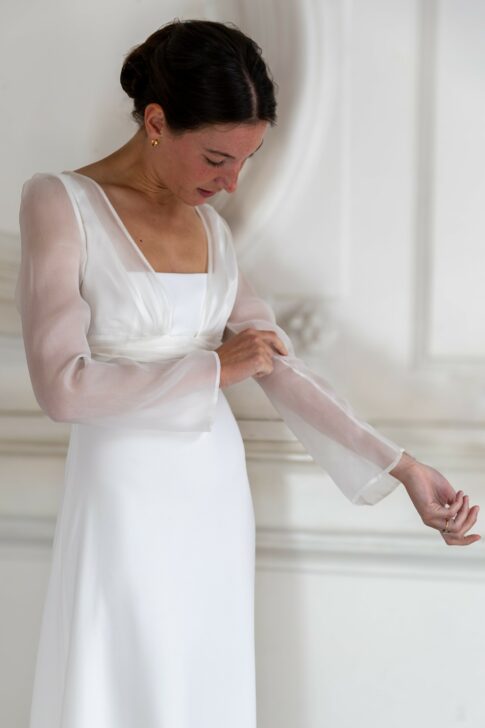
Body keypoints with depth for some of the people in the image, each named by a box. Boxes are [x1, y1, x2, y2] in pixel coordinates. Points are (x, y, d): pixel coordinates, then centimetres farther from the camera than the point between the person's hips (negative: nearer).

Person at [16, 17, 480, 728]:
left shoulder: (211, 226, 7)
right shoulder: (61, 202, -11)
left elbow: (281, 366, 5)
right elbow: (61, 384, -19)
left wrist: (402, 467, -1)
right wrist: (213, 368, -14)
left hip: (218, 490, 6)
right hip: (126, 499, -5)